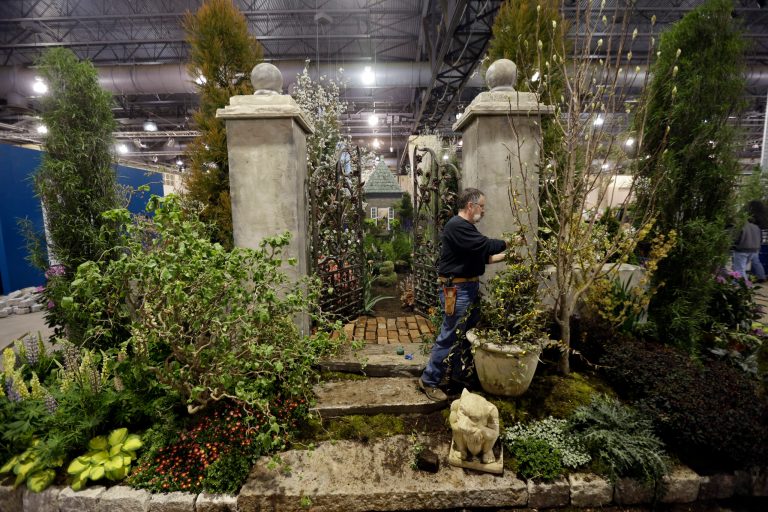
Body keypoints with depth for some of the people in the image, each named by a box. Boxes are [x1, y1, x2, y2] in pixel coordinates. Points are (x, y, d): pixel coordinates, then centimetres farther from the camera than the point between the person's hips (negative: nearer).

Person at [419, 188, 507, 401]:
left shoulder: (467, 227, 16)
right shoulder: (457, 226, -18)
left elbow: (481, 256, 20)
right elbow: (486, 245, -22)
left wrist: (504, 256, 12)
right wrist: (508, 243, -7)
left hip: (470, 287, 11)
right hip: (456, 289, -11)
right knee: (450, 336, -5)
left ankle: (459, 374, 34)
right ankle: (429, 380, 9)